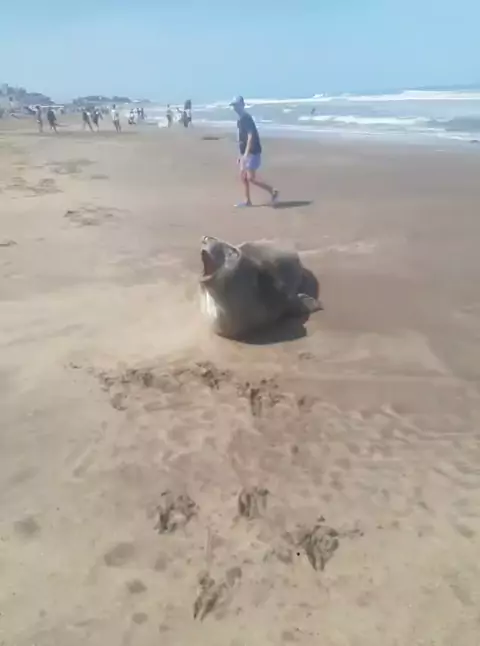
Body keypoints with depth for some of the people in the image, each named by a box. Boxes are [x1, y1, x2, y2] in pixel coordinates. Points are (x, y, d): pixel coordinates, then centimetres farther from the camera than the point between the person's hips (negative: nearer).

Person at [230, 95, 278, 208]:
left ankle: (273, 191, -2)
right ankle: (247, 201, 15)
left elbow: (251, 136, -24)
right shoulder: (240, 119, 16)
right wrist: (241, 155, 23)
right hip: (246, 153, 10)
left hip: (252, 152, -10)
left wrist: (246, 153, -30)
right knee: (243, 176, 9)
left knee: (251, 178, -11)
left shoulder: (246, 118, -14)